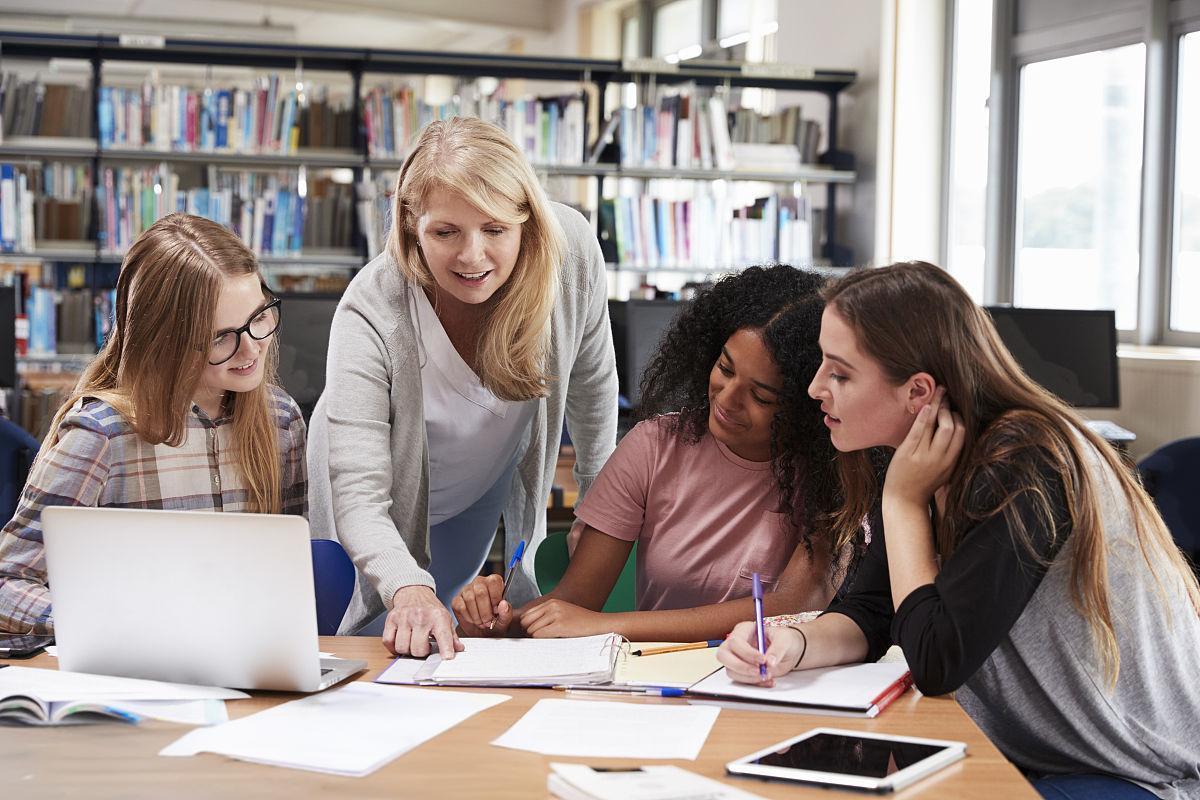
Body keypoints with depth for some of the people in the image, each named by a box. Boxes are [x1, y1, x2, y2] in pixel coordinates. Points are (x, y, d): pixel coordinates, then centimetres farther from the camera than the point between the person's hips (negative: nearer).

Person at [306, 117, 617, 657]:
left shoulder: (572, 250, -29)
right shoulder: (371, 313, -37)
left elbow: (591, 380, -7)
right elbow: (358, 497, -41)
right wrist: (408, 590, -60)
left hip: (494, 479, 3)